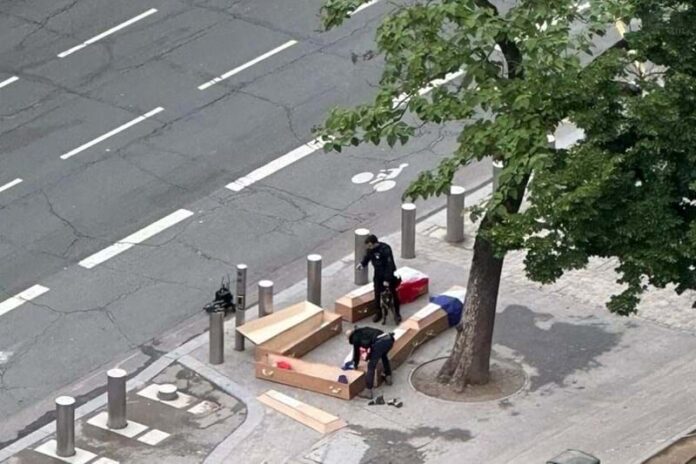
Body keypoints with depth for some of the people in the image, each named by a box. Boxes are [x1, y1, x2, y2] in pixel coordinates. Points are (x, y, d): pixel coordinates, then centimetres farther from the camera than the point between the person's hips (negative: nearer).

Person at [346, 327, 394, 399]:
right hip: (389, 339, 7)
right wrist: (368, 357, 62)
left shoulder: (355, 337, 16)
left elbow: (356, 352, 24)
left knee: (371, 366, 1)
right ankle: (388, 377, 45)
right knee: (384, 356, 39)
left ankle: (368, 391, -1)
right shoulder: (364, 331, 38)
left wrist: (355, 365, 40)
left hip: (379, 343, -7)